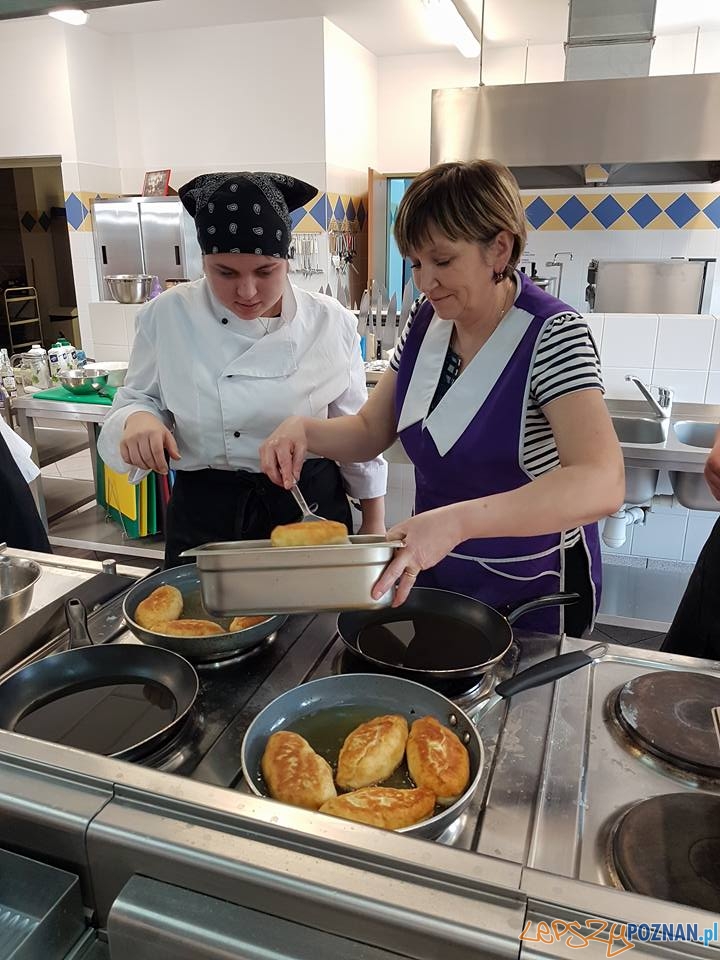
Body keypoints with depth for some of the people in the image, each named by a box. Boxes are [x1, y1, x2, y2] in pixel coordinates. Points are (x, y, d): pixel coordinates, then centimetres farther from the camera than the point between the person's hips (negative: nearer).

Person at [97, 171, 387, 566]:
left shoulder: (330, 322, -7)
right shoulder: (167, 316, -8)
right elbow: (136, 399, 4)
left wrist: (374, 523, 5)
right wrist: (138, 419, -20)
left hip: (311, 507, 1)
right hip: (205, 517, 0)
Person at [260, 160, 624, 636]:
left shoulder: (553, 334, -22)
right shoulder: (426, 321, -3)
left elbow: (601, 485, -36)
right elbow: (370, 431, 4)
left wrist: (456, 520, -47)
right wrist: (304, 430, -16)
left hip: (532, 591, -5)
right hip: (435, 573, 6)